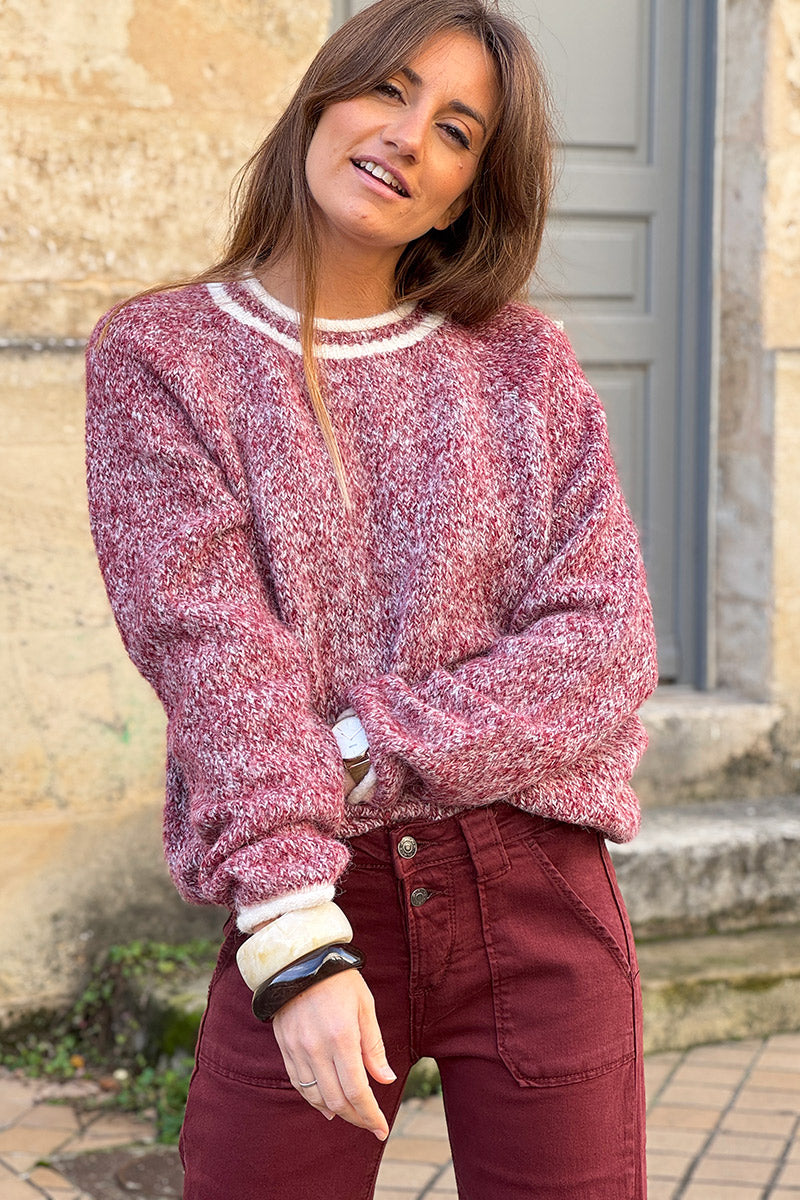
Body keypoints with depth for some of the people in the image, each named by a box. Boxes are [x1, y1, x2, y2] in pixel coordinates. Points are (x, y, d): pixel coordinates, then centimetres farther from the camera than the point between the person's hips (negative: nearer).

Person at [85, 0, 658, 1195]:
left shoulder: (522, 361, 6)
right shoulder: (159, 359, 1)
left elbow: (607, 649, -2)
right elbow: (212, 650, -11)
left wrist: (366, 752, -14)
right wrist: (296, 942, -22)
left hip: (541, 904, 2)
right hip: (305, 915, -1)